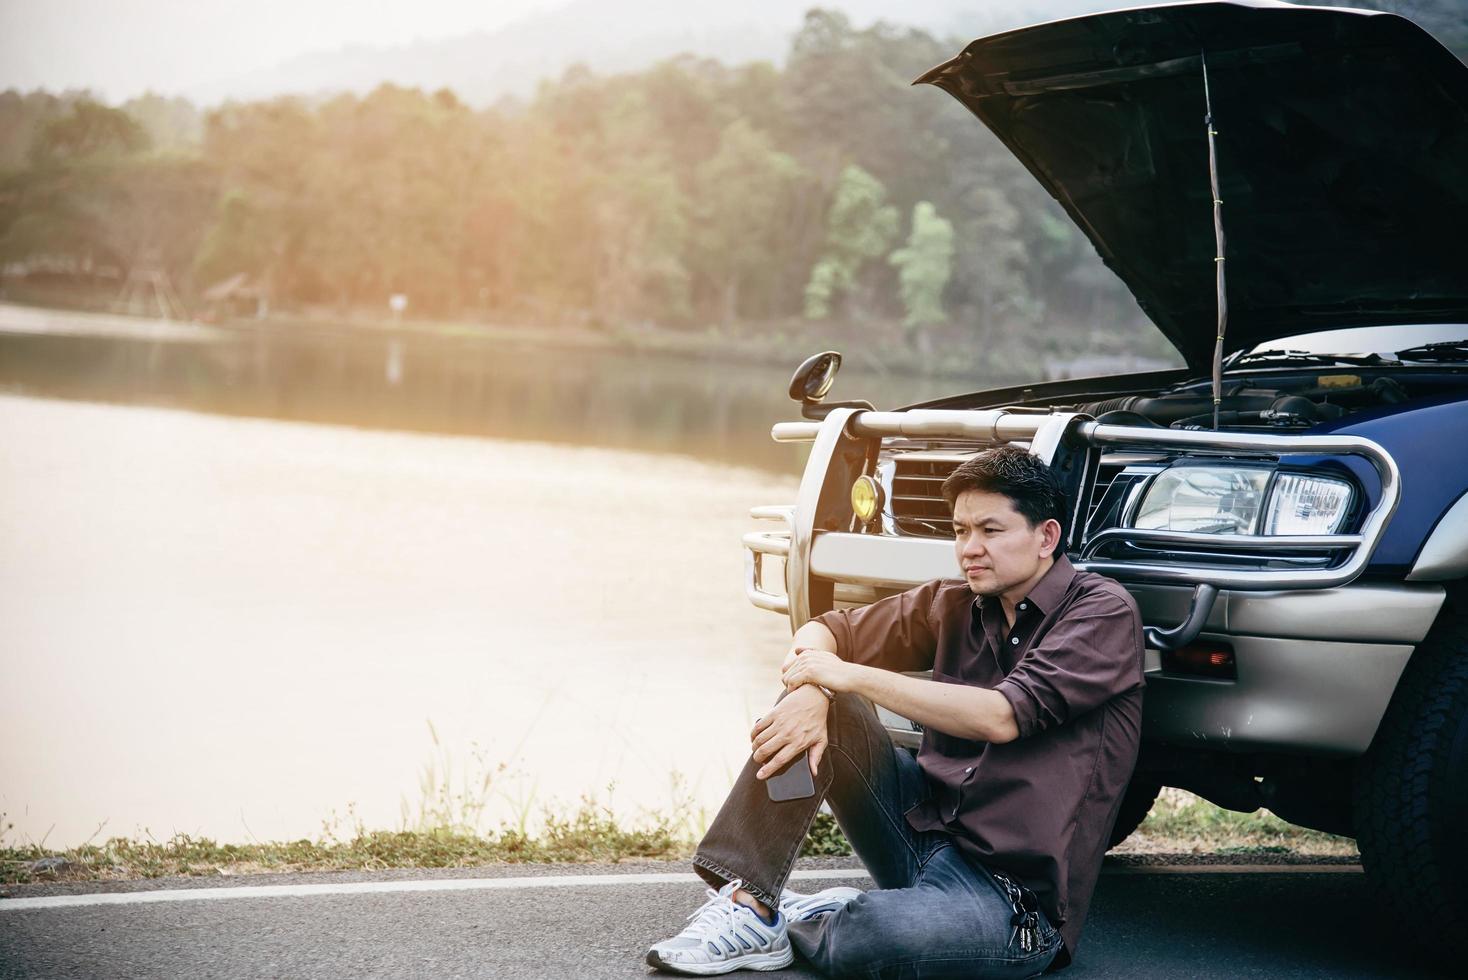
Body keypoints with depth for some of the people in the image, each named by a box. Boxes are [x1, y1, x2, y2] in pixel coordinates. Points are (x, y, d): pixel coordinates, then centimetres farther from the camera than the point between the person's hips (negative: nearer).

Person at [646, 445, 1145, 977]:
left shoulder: (1102, 612, -10)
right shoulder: (956, 605, 10)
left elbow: (1001, 717, -23)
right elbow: (826, 631, 8)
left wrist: (849, 675, -20)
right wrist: (811, 694, -17)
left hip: (1015, 892, -7)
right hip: (927, 827, 7)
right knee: (817, 706, -9)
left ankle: (800, 919, 0)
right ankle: (747, 906, -14)